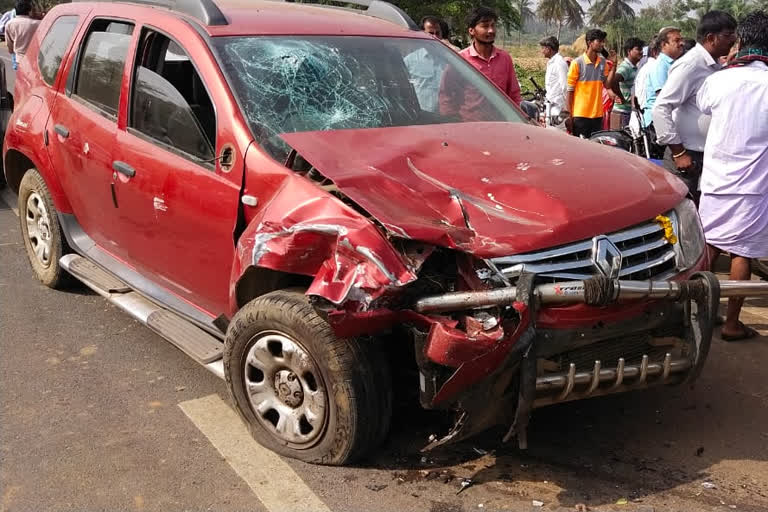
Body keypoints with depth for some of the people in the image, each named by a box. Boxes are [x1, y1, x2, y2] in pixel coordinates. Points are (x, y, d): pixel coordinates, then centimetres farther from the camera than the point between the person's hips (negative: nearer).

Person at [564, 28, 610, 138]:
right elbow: (570, 91, -5)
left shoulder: (603, 62, 9)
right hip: (580, 115, -5)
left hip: (597, 115, 5)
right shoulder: (577, 63, -6)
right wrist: (569, 116, -8)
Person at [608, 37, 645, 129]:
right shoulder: (625, 67, -14)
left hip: (631, 112, 9)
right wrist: (622, 98, -21)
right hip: (622, 112, -9)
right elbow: (613, 82, -32)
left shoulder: (635, 68, 15)